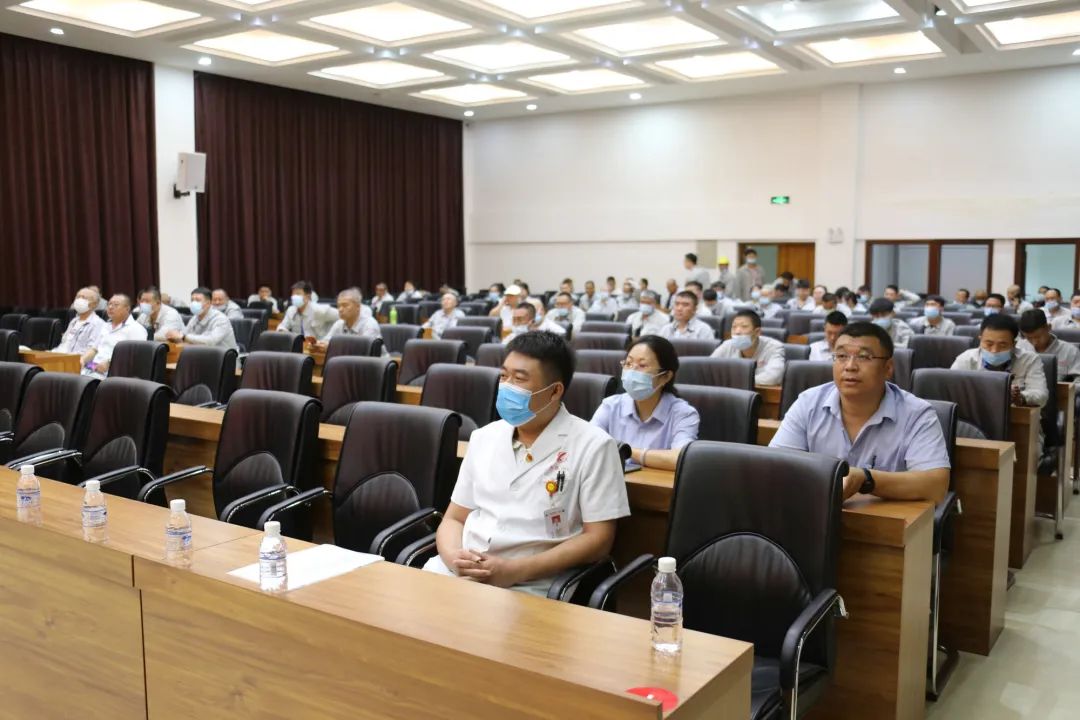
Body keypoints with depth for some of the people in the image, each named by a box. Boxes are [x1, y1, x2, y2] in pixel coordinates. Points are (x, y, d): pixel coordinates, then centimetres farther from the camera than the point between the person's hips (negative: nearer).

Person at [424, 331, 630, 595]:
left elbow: (598, 539, -7)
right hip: (457, 572, 5)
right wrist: (453, 556, -8)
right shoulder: (484, 437, 12)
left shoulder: (592, 445, -4)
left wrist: (515, 570, -15)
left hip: (530, 587, -5)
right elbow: (454, 518, 15)